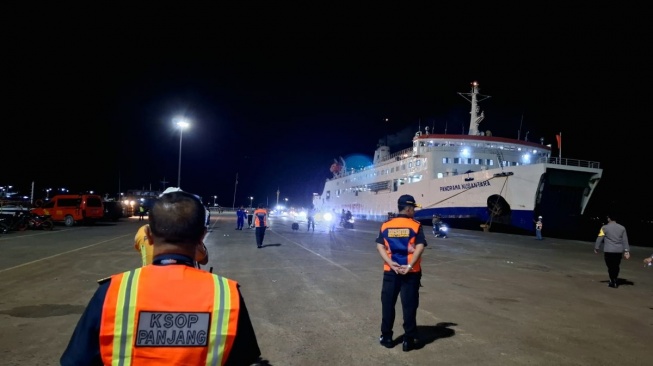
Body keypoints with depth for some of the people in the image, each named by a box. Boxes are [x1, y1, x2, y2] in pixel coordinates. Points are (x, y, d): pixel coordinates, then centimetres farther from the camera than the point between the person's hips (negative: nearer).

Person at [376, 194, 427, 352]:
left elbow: (380, 246, -3)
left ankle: (386, 337, 20)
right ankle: (409, 340, 12)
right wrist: (410, 266, -17)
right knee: (409, 305, 5)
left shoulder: (386, 225, 4)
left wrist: (391, 263, -10)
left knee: (388, 304, 12)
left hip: (390, 271, 3)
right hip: (411, 272, -3)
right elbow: (420, 247, -15)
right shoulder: (415, 225, -5)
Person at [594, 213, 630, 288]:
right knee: (616, 267, 17)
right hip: (619, 251, 4)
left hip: (608, 251, -4)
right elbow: (625, 241, 6)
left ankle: (613, 282, 5)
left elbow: (599, 239, -3)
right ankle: (615, 280, 22)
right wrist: (626, 251, 8)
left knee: (610, 267, 4)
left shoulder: (604, 228, -5)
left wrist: (596, 248, 7)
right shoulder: (622, 228, 6)